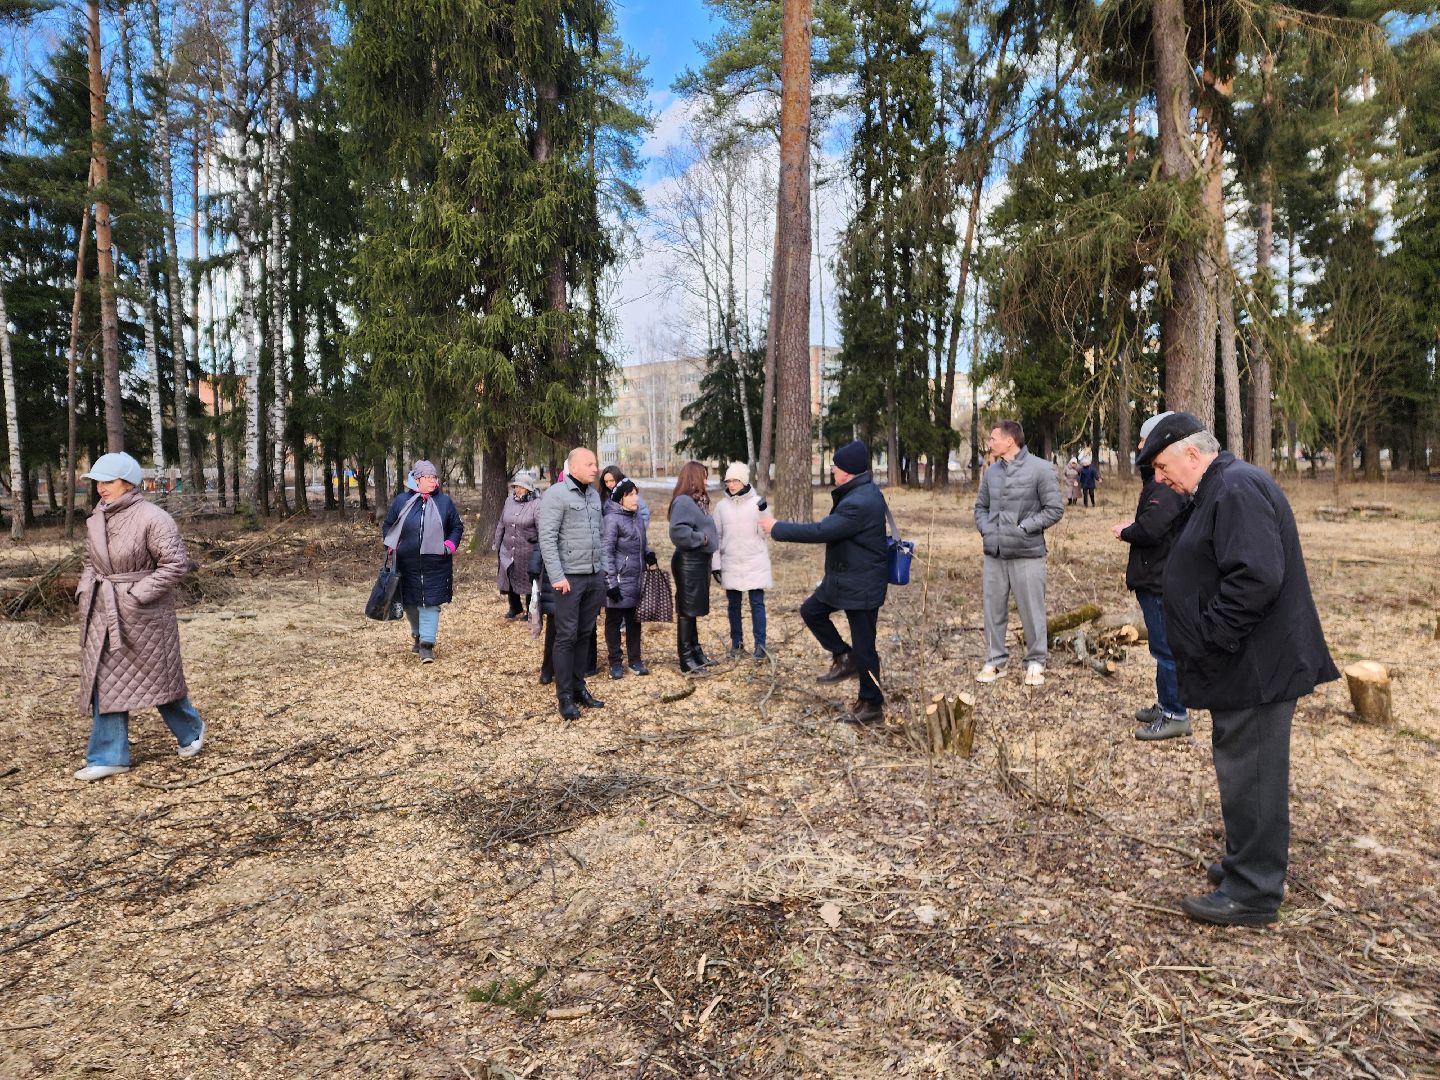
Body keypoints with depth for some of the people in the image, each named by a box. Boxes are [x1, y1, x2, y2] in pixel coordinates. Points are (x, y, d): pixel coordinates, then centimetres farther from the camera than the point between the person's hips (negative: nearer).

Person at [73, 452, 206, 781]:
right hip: (103, 614, 7)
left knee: (159, 677, 8)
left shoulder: (152, 518, -16)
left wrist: (138, 594, -21)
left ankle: (191, 731, 32)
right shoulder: (97, 519, 7)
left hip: (144, 614, -6)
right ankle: (110, 757, 16)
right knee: (105, 683, 7)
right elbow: (90, 562, 20)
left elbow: (176, 563, -19)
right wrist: (84, 591, 4)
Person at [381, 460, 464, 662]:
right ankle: (417, 634, 36)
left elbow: (457, 527, 11)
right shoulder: (402, 501, 2)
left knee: (430, 603, -6)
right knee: (410, 602, 13)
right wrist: (391, 546, 2)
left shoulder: (444, 502, 2)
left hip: (435, 564, -2)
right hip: (408, 564, 2)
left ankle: (427, 644, -3)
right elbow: (387, 525, 14)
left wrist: (450, 545, -3)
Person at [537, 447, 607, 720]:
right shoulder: (556, 494, -10)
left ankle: (579, 687, 22)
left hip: (595, 576, 7)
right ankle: (565, 696, 8)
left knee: (585, 634, 12)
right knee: (566, 636, -1)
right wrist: (557, 576, -19)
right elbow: (547, 538, -15)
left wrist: (601, 568, 15)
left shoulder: (594, 494, 13)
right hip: (570, 578, -7)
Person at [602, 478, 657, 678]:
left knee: (634, 620, 13)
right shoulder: (612, 519, -12)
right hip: (619, 580, -7)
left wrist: (649, 553, 3)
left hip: (637, 579, 7)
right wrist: (611, 582, -16)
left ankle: (635, 660, 24)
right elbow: (607, 552, -14)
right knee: (614, 621, 6)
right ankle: (615, 663, 16)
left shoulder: (637, 516, 11)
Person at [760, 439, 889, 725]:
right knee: (811, 611, 16)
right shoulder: (860, 492, 6)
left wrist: (777, 528, -19)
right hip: (843, 578, 10)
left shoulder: (860, 503, -27)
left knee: (863, 646, 2)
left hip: (861, 585, -10)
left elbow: (821, 531, -28)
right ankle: (844, 658, 26)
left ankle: (871, 706, 17)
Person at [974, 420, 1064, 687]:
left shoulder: (1040, 469, -8)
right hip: (994, 554, 5)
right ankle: (995, 660, 23)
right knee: (993, 610, 11)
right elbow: (981, 506, 18)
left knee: (1032, 611, 4)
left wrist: (1024, 527, -13)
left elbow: (1054, 509, -7)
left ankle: (1036, 662, 20)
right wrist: (985, 529, 0)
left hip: (1027, 554, -5)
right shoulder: (992, 471, 8)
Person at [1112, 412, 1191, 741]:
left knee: (1166, 648, -2)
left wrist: (1125, 532, -10)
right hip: (1155, 578, 11)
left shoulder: (1167, 483, -20)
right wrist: (1132, 527, 1)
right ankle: (1165, 705, 31)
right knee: (1164, 647, 19)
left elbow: (1150, 528, -29)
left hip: (1161, 581, -11)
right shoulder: (1160, 478, 14)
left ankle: (1175, 715, 7)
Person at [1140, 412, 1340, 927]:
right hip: (1247, 667, 11)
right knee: (1247, 771, 19)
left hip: (1255, 669, -11)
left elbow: (1255, 577, -29)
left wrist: (1208, 638, -22)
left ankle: (1252, 893, 11)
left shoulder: (1237, 489, -19)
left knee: (1248, 775, -1)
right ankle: (1251, 866, 33)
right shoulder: (1218, 491, 15)